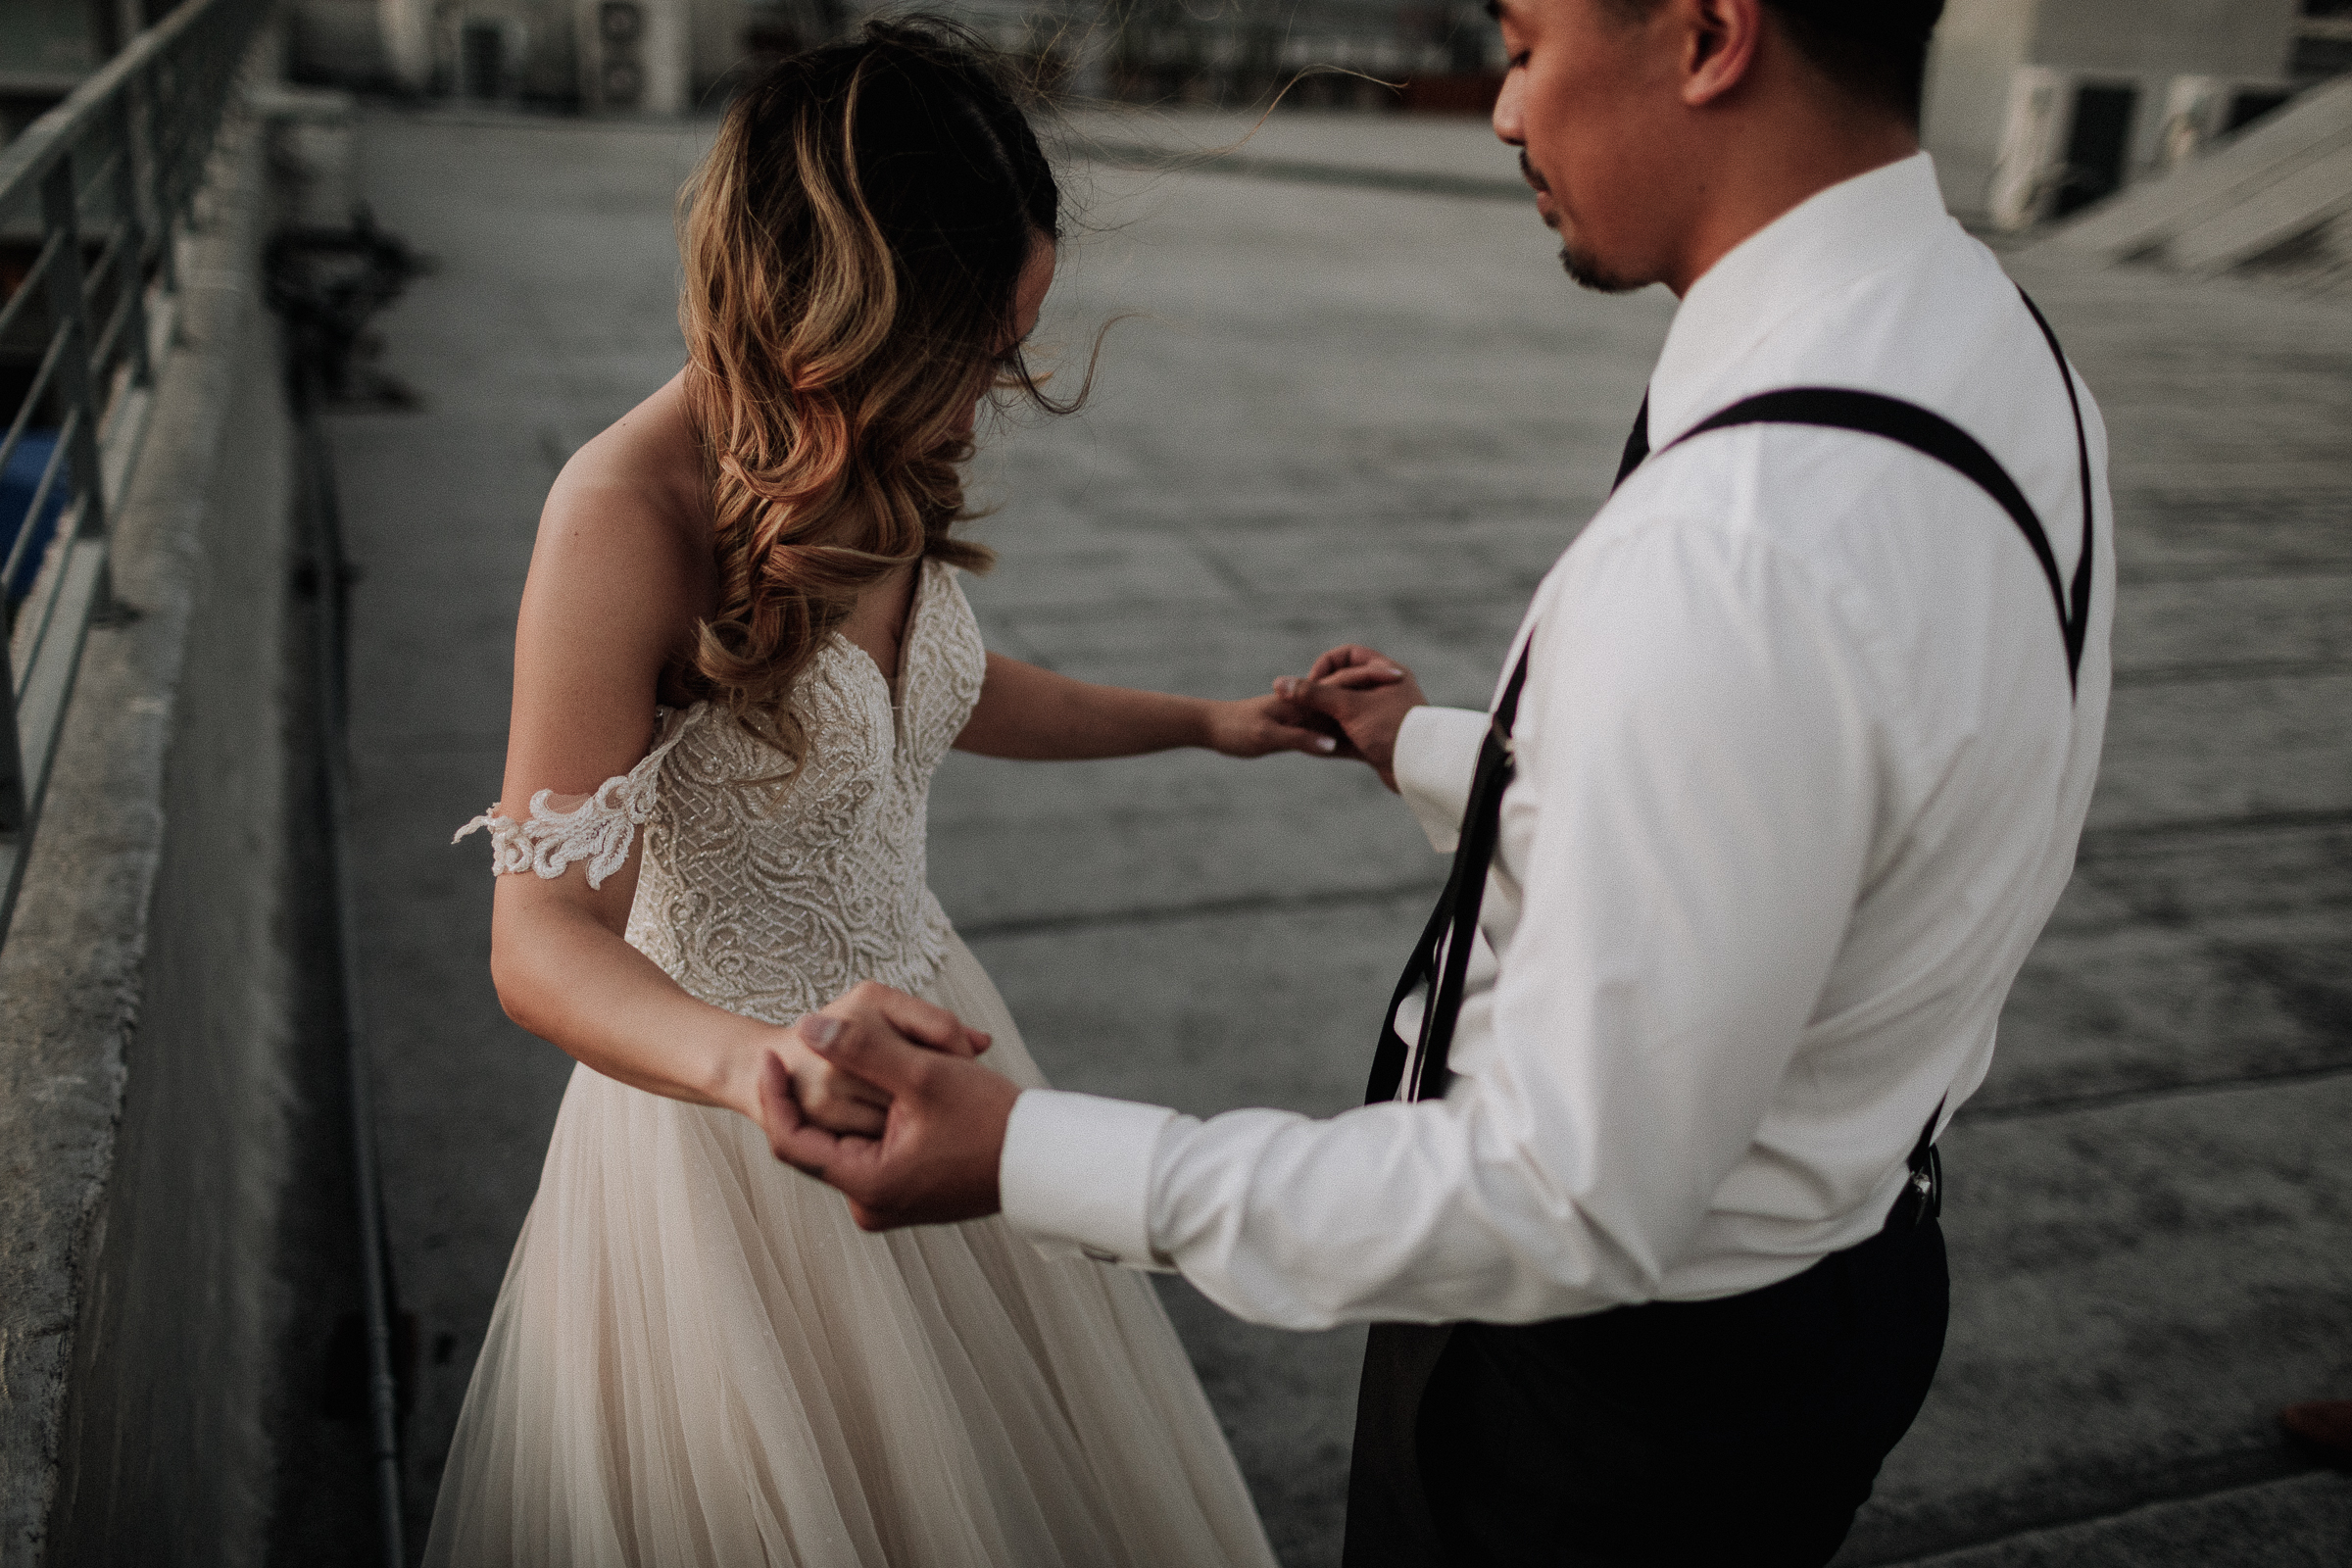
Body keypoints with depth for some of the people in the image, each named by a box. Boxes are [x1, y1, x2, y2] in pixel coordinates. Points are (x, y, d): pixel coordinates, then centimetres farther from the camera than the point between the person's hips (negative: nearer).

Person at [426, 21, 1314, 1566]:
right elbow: (546, 941, -28)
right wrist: (752, 1062, -47)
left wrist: (1200, 720, 19)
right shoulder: (630, 515, -27)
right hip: (726, 1114, -6)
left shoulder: (874, 462, -4)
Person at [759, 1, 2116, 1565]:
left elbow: (1572, 1206, -30)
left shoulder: (1735, 556, -37)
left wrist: (1029, 1158, -26)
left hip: (1622, 1379, -8)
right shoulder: (1993, 341, -5)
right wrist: (1435, 754, 19)